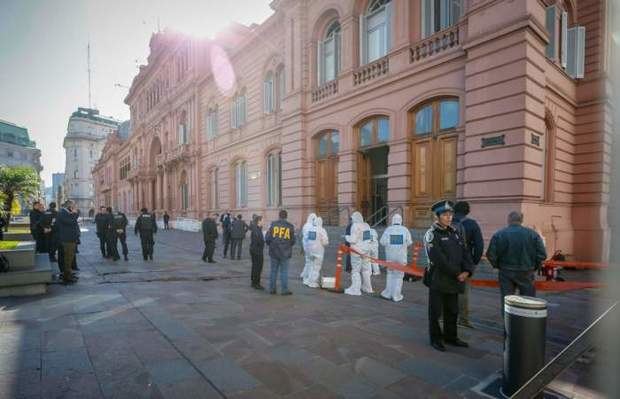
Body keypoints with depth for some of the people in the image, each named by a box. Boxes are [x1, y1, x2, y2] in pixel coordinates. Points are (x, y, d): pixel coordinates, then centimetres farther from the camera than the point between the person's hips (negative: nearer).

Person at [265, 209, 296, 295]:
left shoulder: (273, 224, -4)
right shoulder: (290, 226, -4)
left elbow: (267, 238, -4)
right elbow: (293, 241, 1)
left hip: (274, 252, 1)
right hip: (285, 253, -1)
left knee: (273, 270, 12)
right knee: (284, 271, 6)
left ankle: (272, 289, 18)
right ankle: (284, 290, 9)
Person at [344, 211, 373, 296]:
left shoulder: (355, 226, -18)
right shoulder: (366, 225, 6)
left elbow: (353, 240, -20)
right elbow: (368, 238, 11)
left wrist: (347, 237, -2)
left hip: (357, 251, -8)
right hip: (366, 249, 8)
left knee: (355, 270, 1)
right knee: (365, 269, 17)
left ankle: (355, 289, 4)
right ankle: (367, 287, 28)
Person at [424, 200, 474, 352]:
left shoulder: (454, 232, 9)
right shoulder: (431, 234, -12)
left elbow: (465, 253, 5)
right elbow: (439, 259, -20)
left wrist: (467, 271, -10)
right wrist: (457, 274, -17)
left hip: (454, 281, 6)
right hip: (437, 280, -6)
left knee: (452, 311, 17)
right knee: (436, 312, 7)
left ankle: (450, 337, 33)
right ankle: (435, 339, 22)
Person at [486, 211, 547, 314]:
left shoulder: (499, 234, -7)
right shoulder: (532, 234, -4)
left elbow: (491, 255, -11)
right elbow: (542, 254, -7)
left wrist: (498, 266, 6)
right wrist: (534, 267, 8)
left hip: (506, 273, 0)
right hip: (526, 273, 1)